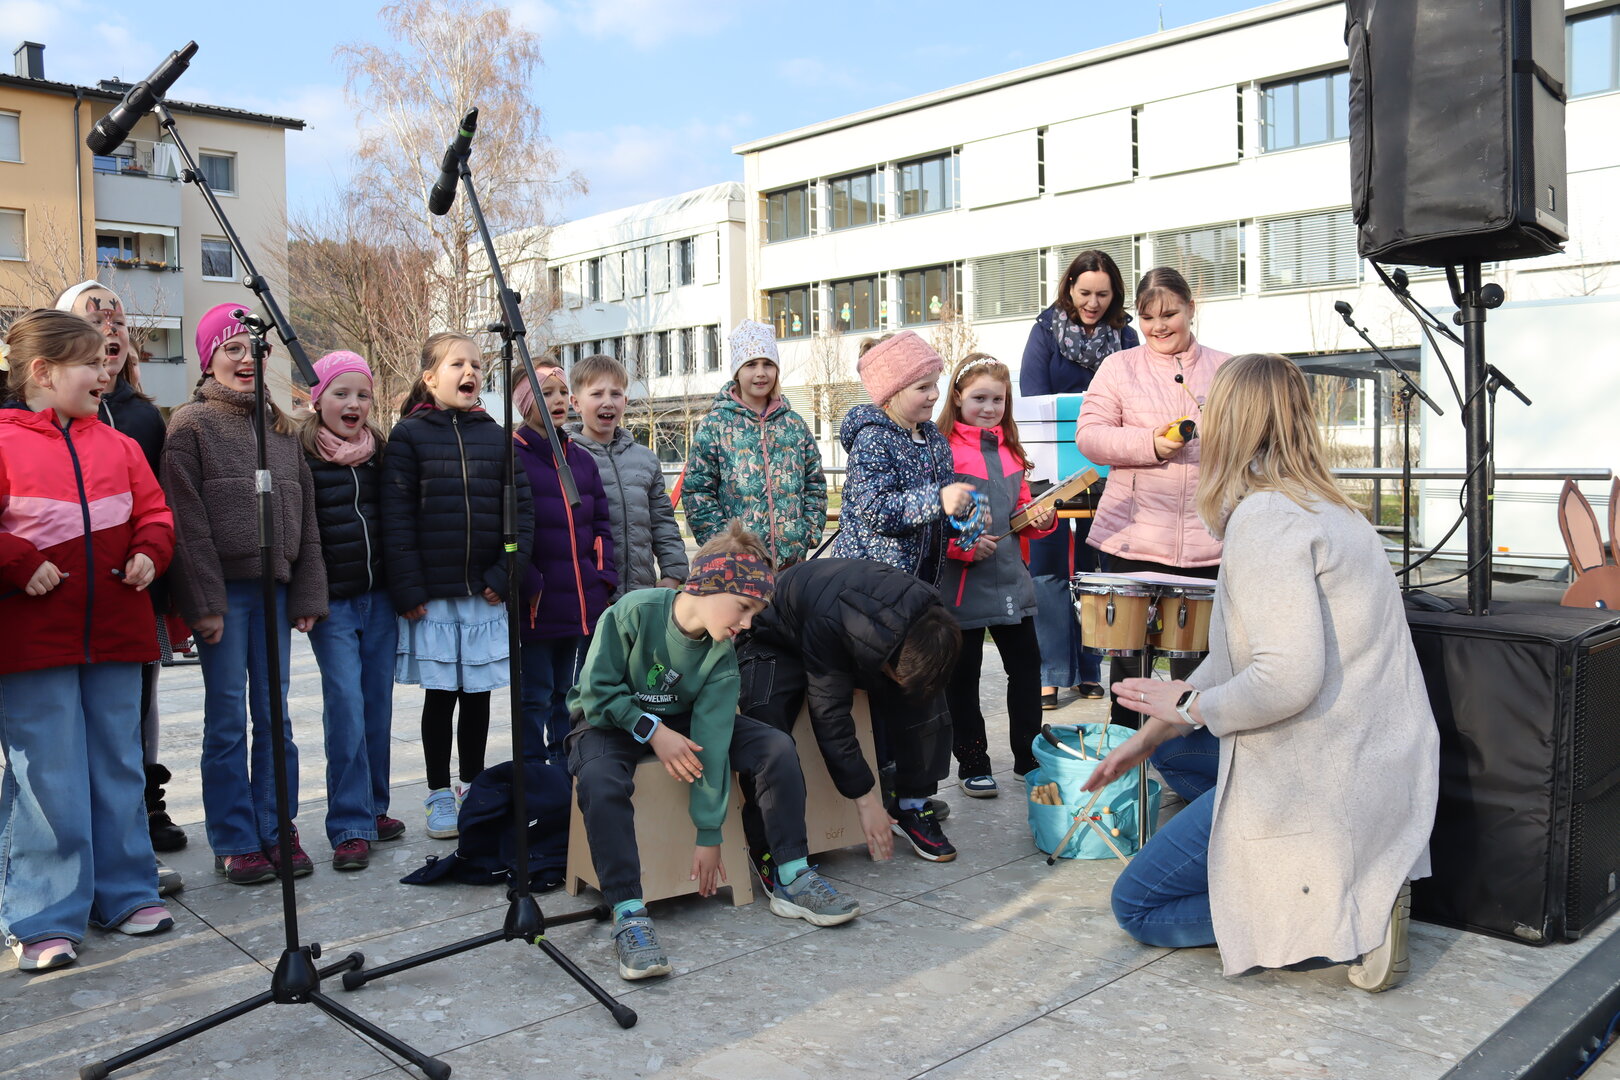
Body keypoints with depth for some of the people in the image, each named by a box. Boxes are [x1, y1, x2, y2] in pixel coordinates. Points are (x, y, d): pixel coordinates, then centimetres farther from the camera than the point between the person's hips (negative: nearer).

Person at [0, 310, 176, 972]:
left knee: (118, 769, 13)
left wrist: (150, 552, -4)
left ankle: (125, 893, 26)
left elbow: (154, 513, 14)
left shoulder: (119, 446, 10)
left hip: (115, 638, 5)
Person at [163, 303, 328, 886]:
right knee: (227, 717, 1)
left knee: (274, 714, 7)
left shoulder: (281, 429, 14)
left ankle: (277, 832, 17)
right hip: (223, 589, -4)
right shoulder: (192, 425, -2)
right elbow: (187, 522, -8)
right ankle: (235, 842, 11)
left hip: (273, 586, 4)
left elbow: (306, 518, 13)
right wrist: (203, 602, -12)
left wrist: (308, 595, 7)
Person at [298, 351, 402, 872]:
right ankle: (350, 827, 1)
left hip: (380, 597, 4)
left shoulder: (381, 450, 10)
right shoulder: (299, 454, -4)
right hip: (332, 602, -4)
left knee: (378, 704, 9)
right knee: (346, 707, -7)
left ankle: (373, 808, 23)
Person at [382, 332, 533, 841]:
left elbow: (522, 509, 3)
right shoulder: (409, 435, -1)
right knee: (440, 695, 5)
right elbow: (396, 518, -5)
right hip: (432, 596, -2)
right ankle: (440, 796, 19)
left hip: (486, 594, 2)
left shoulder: (497, 437, 7)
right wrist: (407, 591, -11)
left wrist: (505, 576, -6)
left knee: (478, 696, 10)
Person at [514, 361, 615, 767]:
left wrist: (605, 576, 4)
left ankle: (565, 769, 27)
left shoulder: (582, 459, 13)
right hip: (538, 604, -6)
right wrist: (529, 585, -16)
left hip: (584, 601, 6)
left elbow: (601, 523, 16)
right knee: (536, 695, 3)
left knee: (569, 692, 15)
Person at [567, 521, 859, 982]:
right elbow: (596, 691, -18)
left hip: (681, 720, 4)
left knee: (777, 747, -15)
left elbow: (711, 741, -18)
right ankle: (628, 915, -30)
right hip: (612, 720, -4)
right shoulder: (634, 612, -26)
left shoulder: (722, 655, -14)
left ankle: (793, 880, -6)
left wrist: (709, 834, -18)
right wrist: (652, 731, -26)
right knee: (600, 782, -39)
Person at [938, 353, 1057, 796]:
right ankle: (972, 764, 19)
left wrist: (1041, 519, 1)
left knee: (1026, 665, 12)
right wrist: (962, 544, -25)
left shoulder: (1009, 449, 13)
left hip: (1010, 577, 7)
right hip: (962, 581, -6)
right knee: (963, 675, 6)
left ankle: (1030, 755, 26)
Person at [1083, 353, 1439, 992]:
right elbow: (1237, 654, 17)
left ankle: (1349, 912, -5)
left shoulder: (1264, 516, -19)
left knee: (1138, 907, 4)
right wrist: (1149, 732, 17)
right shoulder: (1324, 508, 13)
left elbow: (1287, 677, -29)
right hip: (1377, 767, 10)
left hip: (1326, 785, -9)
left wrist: (1190, 706, -11)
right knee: (1173, 741, 27)